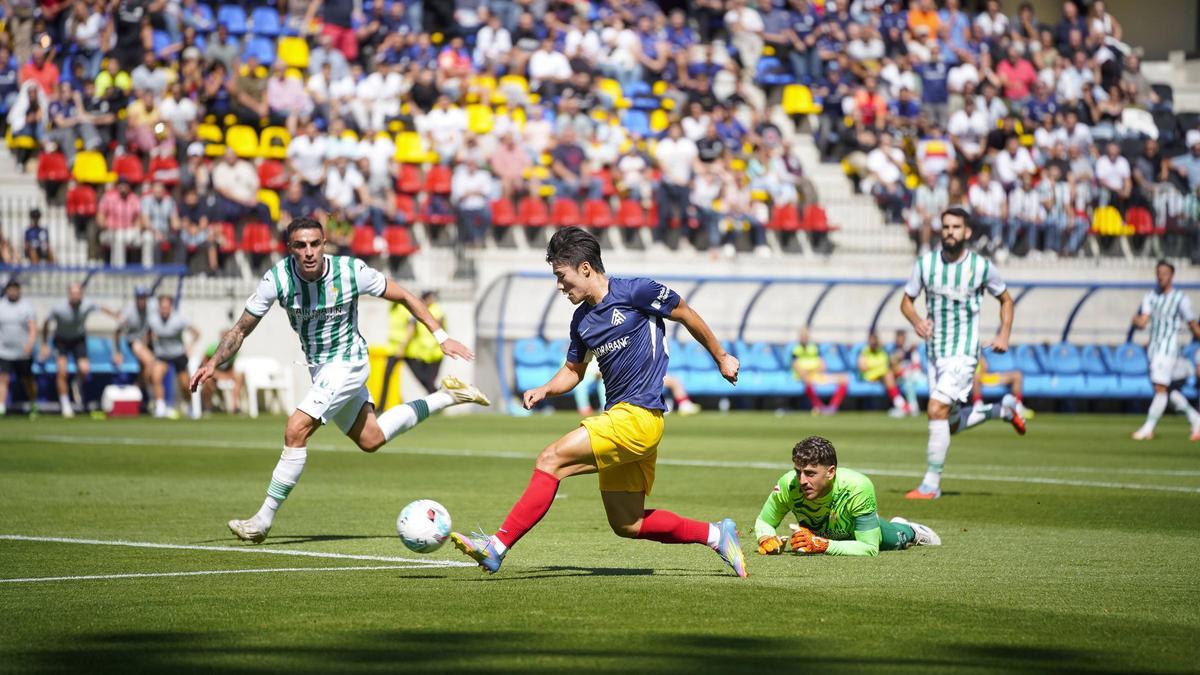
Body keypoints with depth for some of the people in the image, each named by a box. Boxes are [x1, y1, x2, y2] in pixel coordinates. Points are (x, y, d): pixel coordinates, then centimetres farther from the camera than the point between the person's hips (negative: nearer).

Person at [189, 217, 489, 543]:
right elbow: (242, 329, -6)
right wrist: (212, 364, -17)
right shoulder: (277, 278, -18)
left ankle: (264, 519, -10)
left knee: (296, 430, -20)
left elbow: (404, 296, -9)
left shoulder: (351, 271, -24)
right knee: (371, 440, 20)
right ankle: (447, 397, 37)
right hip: (319, 369, 5)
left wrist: (441, 336, -10)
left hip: (347, 363, -5)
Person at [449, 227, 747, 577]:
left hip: (638, 415, -9)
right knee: (627, 524, 9)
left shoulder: (635, 292, -7)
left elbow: (687, 315, 5)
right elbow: (574, 369, 26)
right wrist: (545, 390, 6)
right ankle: (715, 535, 22)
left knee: (551, 460, -17)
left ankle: (496, 548, -17)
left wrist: (721, 358, 14)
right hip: (618, 418, 9)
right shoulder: (583, 319, 14)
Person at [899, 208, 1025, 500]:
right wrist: (916, 320, -13)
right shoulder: (926, 264, 0)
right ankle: (1004, 409, 39)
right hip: (935, 352, 5)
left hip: (963, 352, -5)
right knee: (952, 424, 12)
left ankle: (931, 484, -12)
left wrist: (1004, 334, -4)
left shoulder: (982, 267, -6)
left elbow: (1005, 300, 9)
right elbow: (906, 300, 9)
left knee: (937, 410, -19)